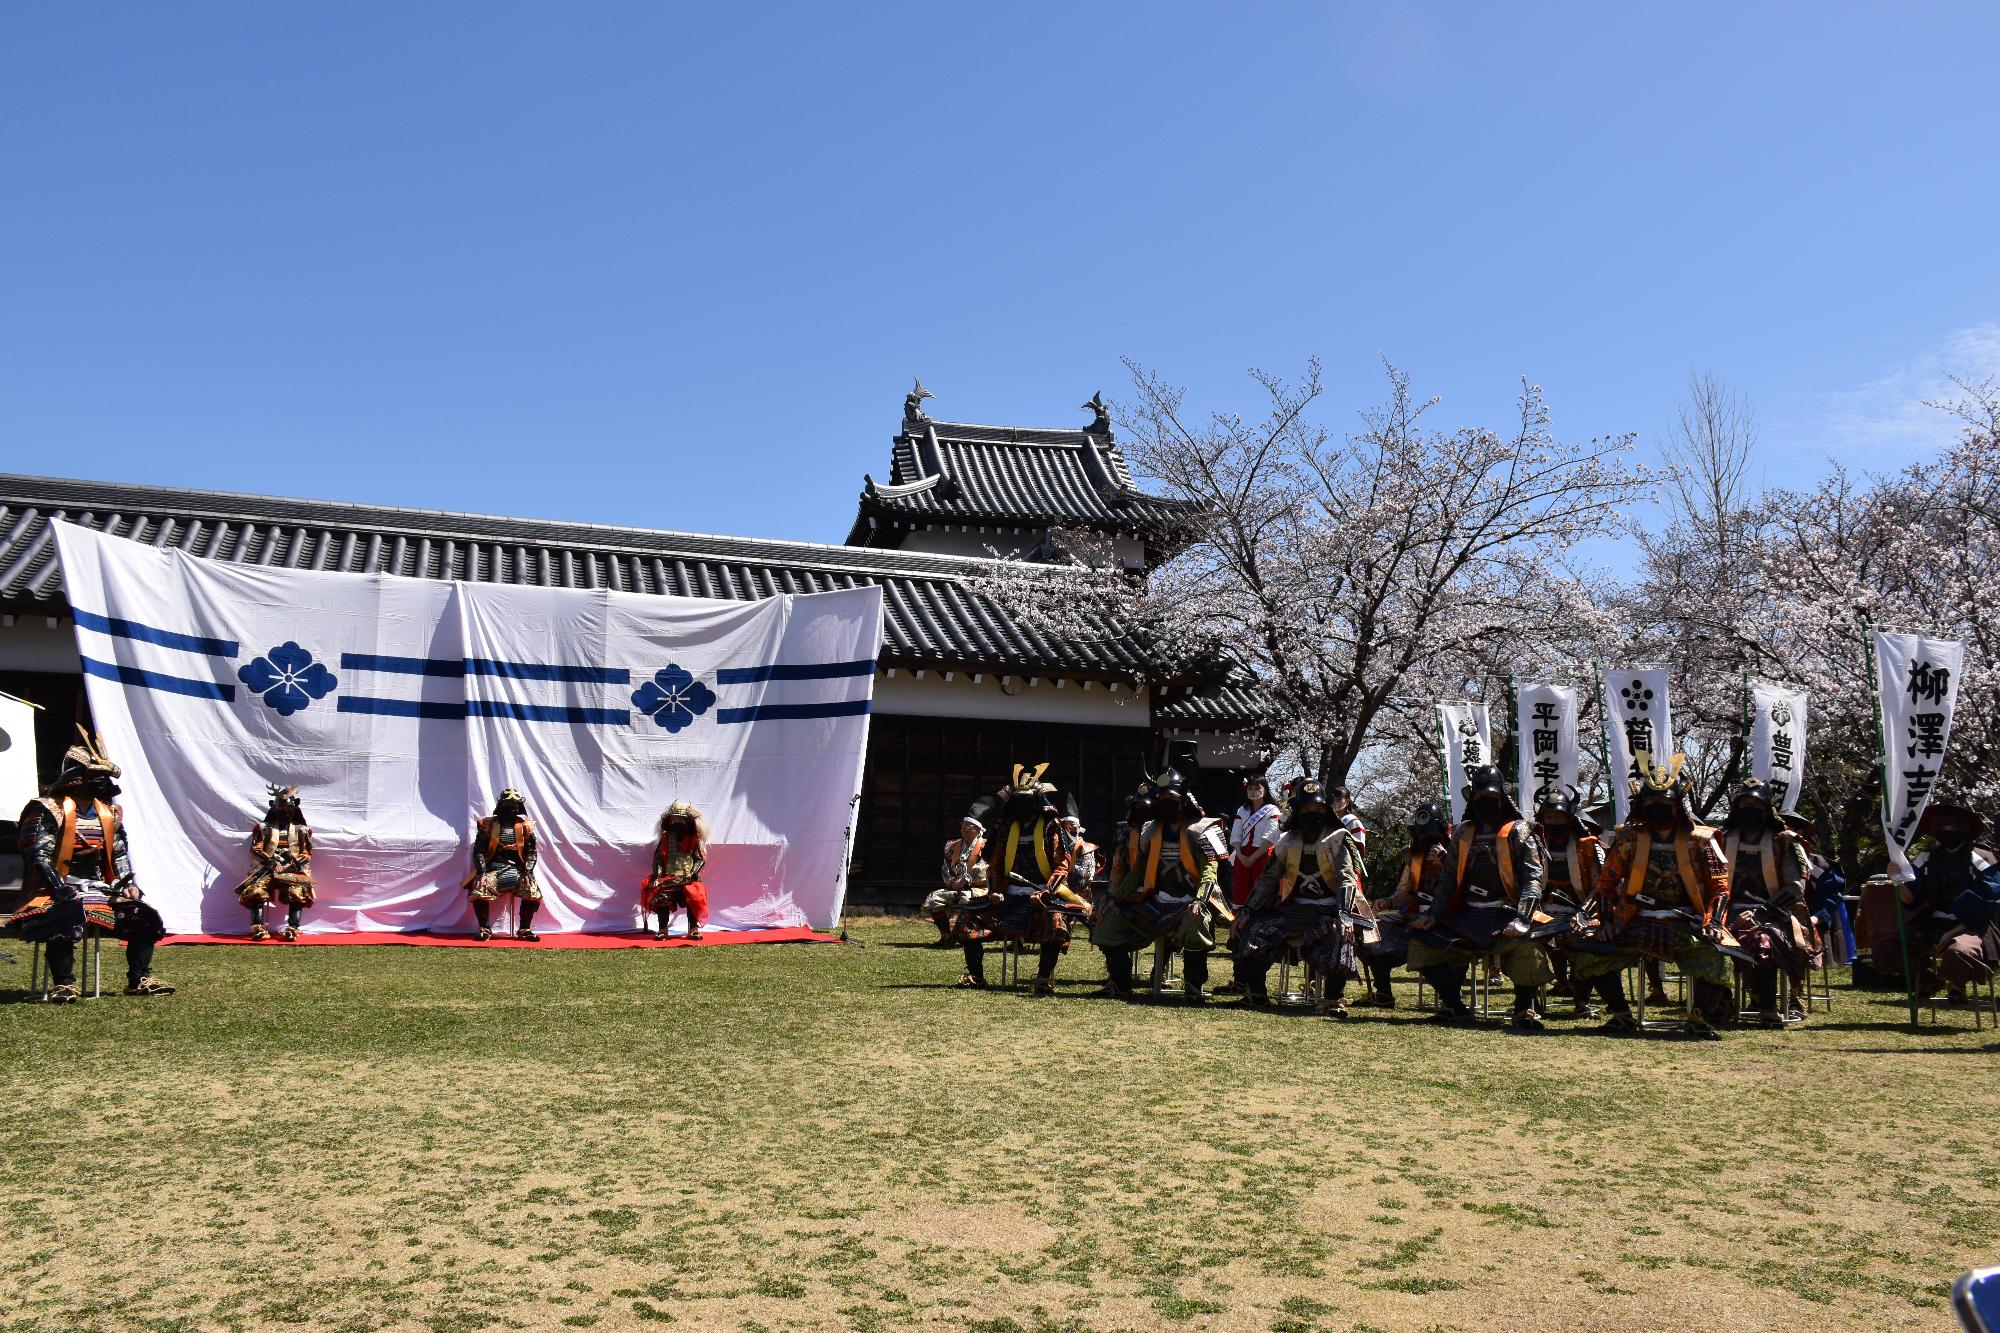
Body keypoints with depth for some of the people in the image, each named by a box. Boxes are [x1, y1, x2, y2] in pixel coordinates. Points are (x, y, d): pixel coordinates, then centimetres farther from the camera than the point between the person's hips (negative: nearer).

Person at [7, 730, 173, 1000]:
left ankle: (139, 980, 5)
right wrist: (61, 890, -25)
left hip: (100, 889, 7)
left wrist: (128, 884, -1)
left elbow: (120, 854, 16)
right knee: (66, 920, -38)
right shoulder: (47, 810, -7)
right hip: (59, 891, -7)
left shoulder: (109, 812, 14)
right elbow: (38, 856, -15)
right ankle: (63, 985, -28)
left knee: (145, 916, -4)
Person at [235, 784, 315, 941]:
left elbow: (306, 854, 10)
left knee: (298, 893, -29)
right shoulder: (264, 828, 13)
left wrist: (295, 862, -11)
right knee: (256, 891, -27)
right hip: (267, 868, 1)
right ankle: (258, 928, -27)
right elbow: (256, 849, 4)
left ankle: (292, 928, -30)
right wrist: (270, 860, -14)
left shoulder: (300, 830, 15)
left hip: (292, 869, 0)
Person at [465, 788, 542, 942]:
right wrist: (482, 870, -12)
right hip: (493, 868, -1)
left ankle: (524, 929, -9)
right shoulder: (488, 825, 6)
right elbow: (479, 850, 2)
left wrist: (527, 870, -10)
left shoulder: (525, 827, 9)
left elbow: (532, 851, 5)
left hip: (517, 869, 1)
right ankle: (485, 929, -13)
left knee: (533, 892, -25)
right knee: (479, 890, -29)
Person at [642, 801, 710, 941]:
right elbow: (658, 857, 7)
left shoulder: (694, 839, 9)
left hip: (688, 878, -1)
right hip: (668, 878, 1)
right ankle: (662, 929, -15)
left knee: (693, 896, -27)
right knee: (661, 896, -25)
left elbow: (701, 859, 3)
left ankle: (694, 929, -16)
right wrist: (656, 875, -7)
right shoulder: (666, 838, 13)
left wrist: (693, 873, -14)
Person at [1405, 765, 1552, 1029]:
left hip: (1505, 913, -6)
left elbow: (1532, 879, -12)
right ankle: (1455, 1005, 6)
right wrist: (1432, 915, 1)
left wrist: (1521, 920, -27)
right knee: (1421, 939, -6)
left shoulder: (1518, 832, -1)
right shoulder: (1464, 833, 14)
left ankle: (1524, 1009, -18)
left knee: (1523, 943, -37)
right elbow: (1450, 880, 15)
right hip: (1467, 915, 6)